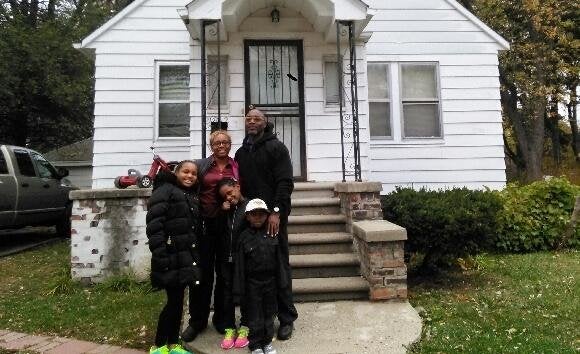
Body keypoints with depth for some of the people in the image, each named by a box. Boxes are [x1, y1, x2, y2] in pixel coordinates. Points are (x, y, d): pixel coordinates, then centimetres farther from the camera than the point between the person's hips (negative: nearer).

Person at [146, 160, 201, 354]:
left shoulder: (194, 197, 16)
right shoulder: (164, 191, -7)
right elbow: (154, 225, -16)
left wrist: (196, 256, 14)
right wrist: (160, 255, -22)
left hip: (187, 256, 7)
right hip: (171, 257, -7)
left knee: (178, 301, 13)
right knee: (174, 301, -4)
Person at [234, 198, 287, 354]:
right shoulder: (244, 237, -8)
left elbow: (278, 259, 3)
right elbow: (240, 263, -7)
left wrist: (281, 281, 2)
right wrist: (240, 286, -8)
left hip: (270, 280, 3)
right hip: (252, 282, -2)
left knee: (269, 312, 14)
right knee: (254, 314, 8)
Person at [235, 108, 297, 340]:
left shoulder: (276, 147, -1)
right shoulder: (241, 152, 18)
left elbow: (285, 182, -10)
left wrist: (276, 211, -20)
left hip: (273, 216, -5)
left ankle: (286, 318, 10)